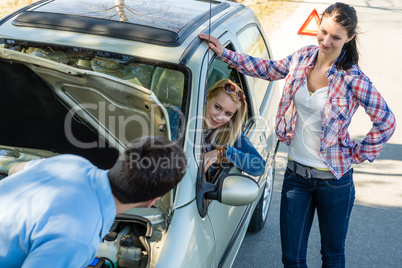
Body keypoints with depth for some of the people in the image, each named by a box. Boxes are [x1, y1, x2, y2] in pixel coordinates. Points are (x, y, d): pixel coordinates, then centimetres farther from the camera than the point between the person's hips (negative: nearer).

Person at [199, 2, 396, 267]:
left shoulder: (352, 79, -17)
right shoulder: (303, 57, -2)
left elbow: (386, 122, -11)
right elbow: (268, 69, 12)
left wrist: (358, 155, -9)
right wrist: (224, 53, 9)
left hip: (334, 179, -4)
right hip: (296, 173, 4)